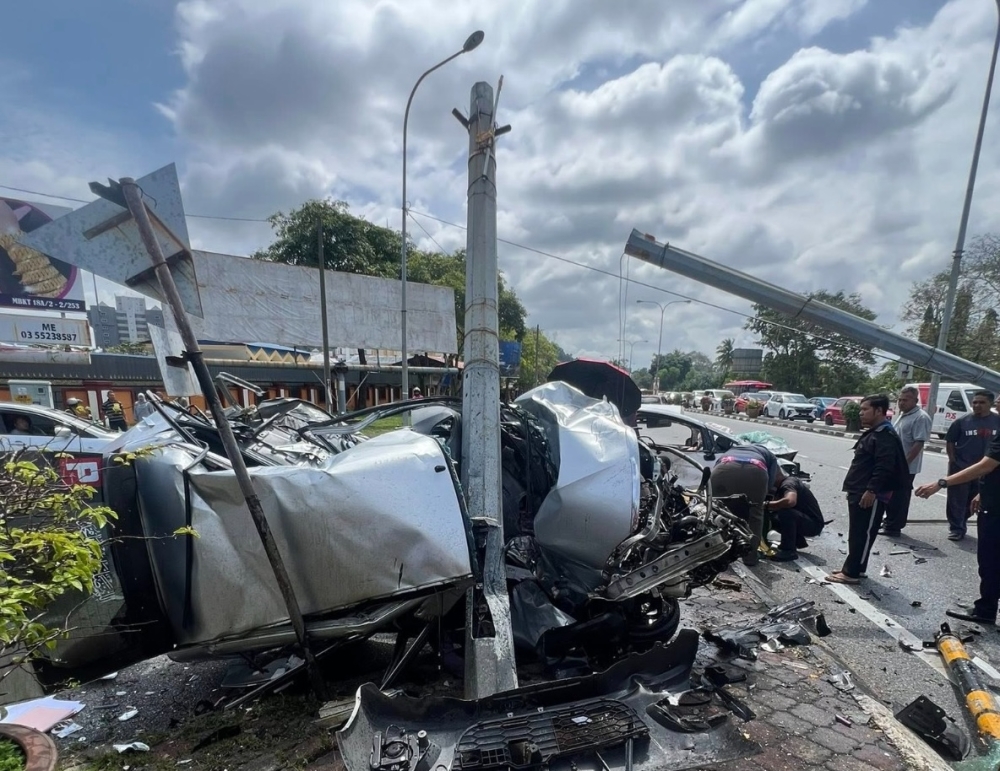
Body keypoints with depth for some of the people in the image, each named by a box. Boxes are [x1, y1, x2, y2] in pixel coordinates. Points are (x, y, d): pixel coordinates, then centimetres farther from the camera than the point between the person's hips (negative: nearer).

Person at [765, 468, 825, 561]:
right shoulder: (782, 485, 9)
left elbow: (790, 501, -42)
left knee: (785, 513, -32)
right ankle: (799, 541, 22)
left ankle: (789, 551, -20)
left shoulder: (788, 484, -20)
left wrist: (767, 505, -29)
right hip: (805, 520, 10)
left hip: (814, 524, -10)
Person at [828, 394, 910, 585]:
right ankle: (852, 568, 24)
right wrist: (853, 488, 23)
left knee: (863, 534, -4)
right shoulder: (872, 433, 18)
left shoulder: (885, 435, -16)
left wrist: (871, 490, -26)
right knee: (856, 533, 15)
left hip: (870, 495, -11)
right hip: (859, 492, 11)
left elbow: (884, 467, -25)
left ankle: (852, 572, 2)